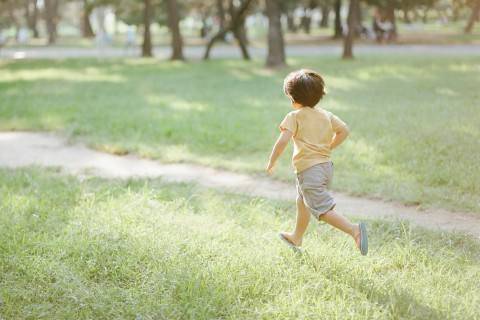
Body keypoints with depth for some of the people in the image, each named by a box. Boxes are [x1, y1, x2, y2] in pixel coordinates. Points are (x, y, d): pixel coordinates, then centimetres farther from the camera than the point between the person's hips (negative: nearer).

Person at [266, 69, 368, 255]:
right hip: (326, 165, 8)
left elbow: (283, 140, -20)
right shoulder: (325, 115, 8)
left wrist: (272, 162, -9)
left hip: (308, 169, -8)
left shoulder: (294, 117, -10)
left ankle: (354, 230, -30)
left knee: (323, 209, -12)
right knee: (302, 202, 28)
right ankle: (296, 238, 46)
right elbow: (344, 130, 7)